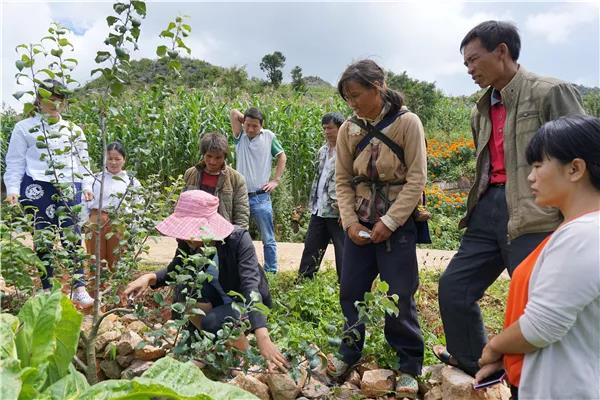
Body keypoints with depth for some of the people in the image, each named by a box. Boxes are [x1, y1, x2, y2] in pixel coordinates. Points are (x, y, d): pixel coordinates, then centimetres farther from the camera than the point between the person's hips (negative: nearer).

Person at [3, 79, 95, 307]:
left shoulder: (73, 130, 16)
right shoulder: (24, 128, 7)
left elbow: (82, 160, 18)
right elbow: (15, 162, 5)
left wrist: (86, 185, 9)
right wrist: (12, 189, -5)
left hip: (68, 189, 2)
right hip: (37, 189, -2)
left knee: (72, 237, -5)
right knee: (43, 239, 0)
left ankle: (79, 288, -3)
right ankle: (48, 290, 11)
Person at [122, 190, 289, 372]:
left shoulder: (238, 239, -28)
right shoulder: (187, 242, -15)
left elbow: (251, 287, -38)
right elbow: (174, 271, 2)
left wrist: (263, 339, -49)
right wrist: (149, 277, -22)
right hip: (219, 299, 5)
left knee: (212, 323, -32)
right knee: (185, 289, -23)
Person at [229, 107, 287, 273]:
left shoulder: (269, 137, 1)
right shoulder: (240, 137, 4)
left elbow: (282, 157, 8)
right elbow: (234, 113, -3)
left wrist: (276, 180, 1)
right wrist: (245, 119, 7)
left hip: (261, 197, -2)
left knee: (268, 239, 5)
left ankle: (271, 272, 15)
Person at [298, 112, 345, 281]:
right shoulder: (322, 151, 14)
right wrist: (312, 203, 17)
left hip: (337, 212, -7)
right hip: (318, 210, 8)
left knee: (343, 251, 3)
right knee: (310, 248, 14)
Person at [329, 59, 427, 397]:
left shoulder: (407, 122, -8)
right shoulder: (348, 130, 3)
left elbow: (417, 179, -11)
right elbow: (343, 181, 4)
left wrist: (389, 222, -16)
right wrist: (350, 222, -8)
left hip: (397, 223, -4)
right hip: (359, 223, 4)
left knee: (399, 297, -1)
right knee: (351, 291, 10)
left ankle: (410, 366, 18)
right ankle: (350, 353, 30)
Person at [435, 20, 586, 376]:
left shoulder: (551, 92, -5)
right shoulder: (482, 111, 17)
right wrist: (479, 209, 17)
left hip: (534, 217, -7)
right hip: (489, 210, 8)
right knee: (453, 287, 10)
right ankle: (474, 366, 30)